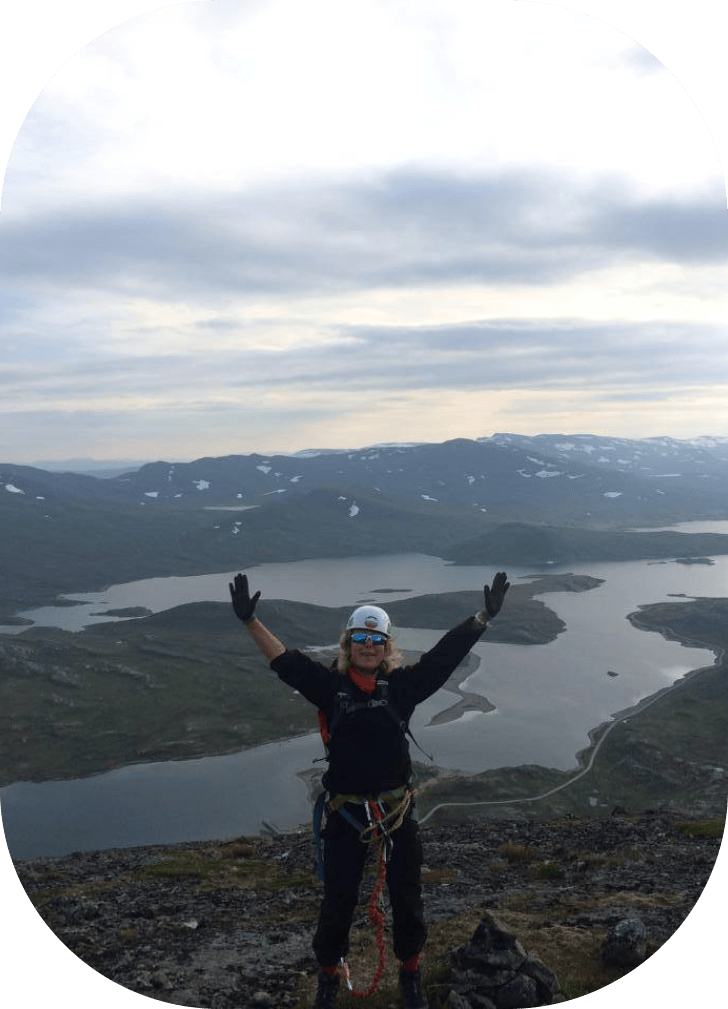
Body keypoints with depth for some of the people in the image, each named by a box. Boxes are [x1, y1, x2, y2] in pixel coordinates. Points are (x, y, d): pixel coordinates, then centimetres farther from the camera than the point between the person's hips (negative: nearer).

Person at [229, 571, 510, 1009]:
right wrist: (251, 620, -21)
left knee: (407, 898, 15)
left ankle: (411, 972, 40)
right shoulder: (330, 684, -5)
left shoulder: (403, 685, -2)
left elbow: (446, 655, -6)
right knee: (338, 900, 11)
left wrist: (484, 618, -12)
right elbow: (286, 660, -11)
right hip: (345, 814, -1)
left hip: (398, 811, 1)